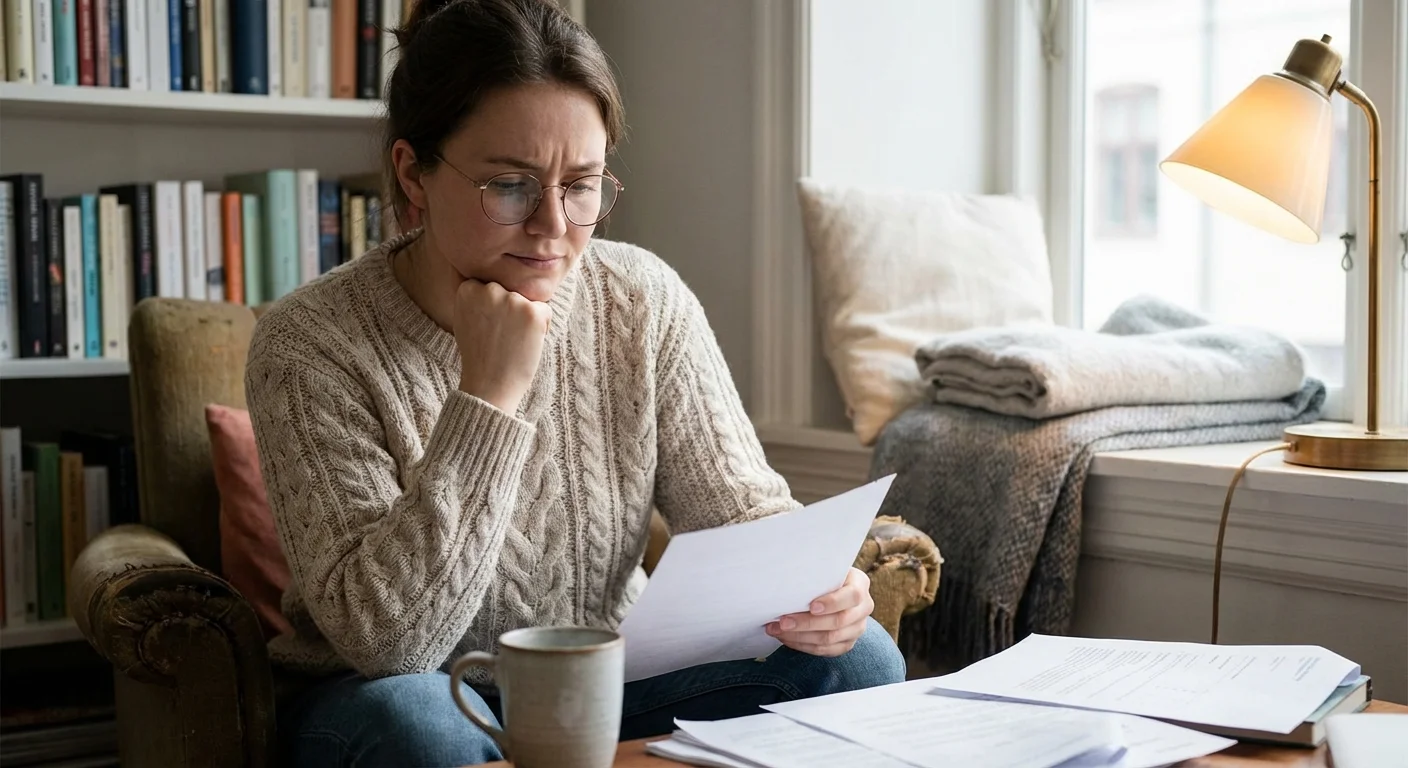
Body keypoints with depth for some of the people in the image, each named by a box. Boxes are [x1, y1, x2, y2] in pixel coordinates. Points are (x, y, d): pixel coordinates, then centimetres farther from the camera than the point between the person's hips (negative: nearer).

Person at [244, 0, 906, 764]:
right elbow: (386, 642, -24)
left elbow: (738, 504, -3)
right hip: (409, 697, -3)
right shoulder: (311, 345, -17)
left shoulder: (644, 301, -5)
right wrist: (488, 395, -30)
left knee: (856, 656, -17)